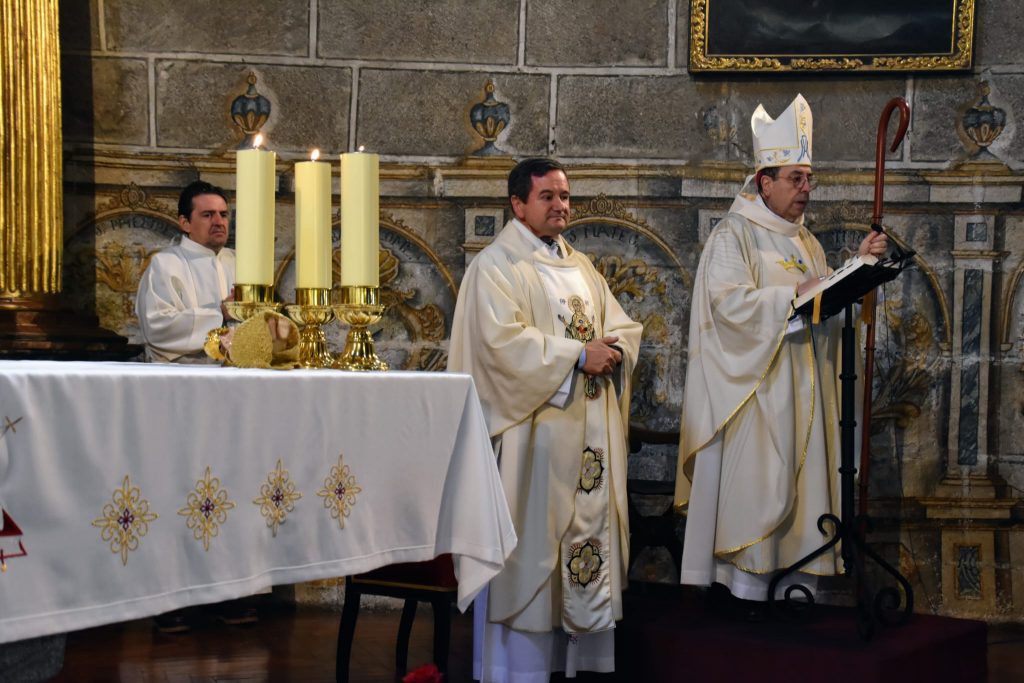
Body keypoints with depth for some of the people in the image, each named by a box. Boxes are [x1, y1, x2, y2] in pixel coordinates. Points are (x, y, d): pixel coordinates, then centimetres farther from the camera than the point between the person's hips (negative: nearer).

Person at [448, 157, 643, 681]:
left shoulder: (581, 267, 19)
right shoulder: (496, 265, -5)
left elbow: (624, 326, 16)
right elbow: (503, 340, -18)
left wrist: (613, 348, -7)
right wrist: (577, 355, -18)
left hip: (587, 434, 7)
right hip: (532, 433, -7)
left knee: (586, 533, 7)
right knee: (529, 543, -5)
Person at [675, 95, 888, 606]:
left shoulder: (806, 243, 18)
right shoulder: (733, 235, -6)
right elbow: (728, 300, -19)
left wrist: (858, 263, 4)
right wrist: (795, 295, -22)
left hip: (803, 390, 8)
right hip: (755, 387, -8)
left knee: (801, 482, 6)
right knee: (755, 486, -8)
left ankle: (797, 581, 11)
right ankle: (748, 589, -2)